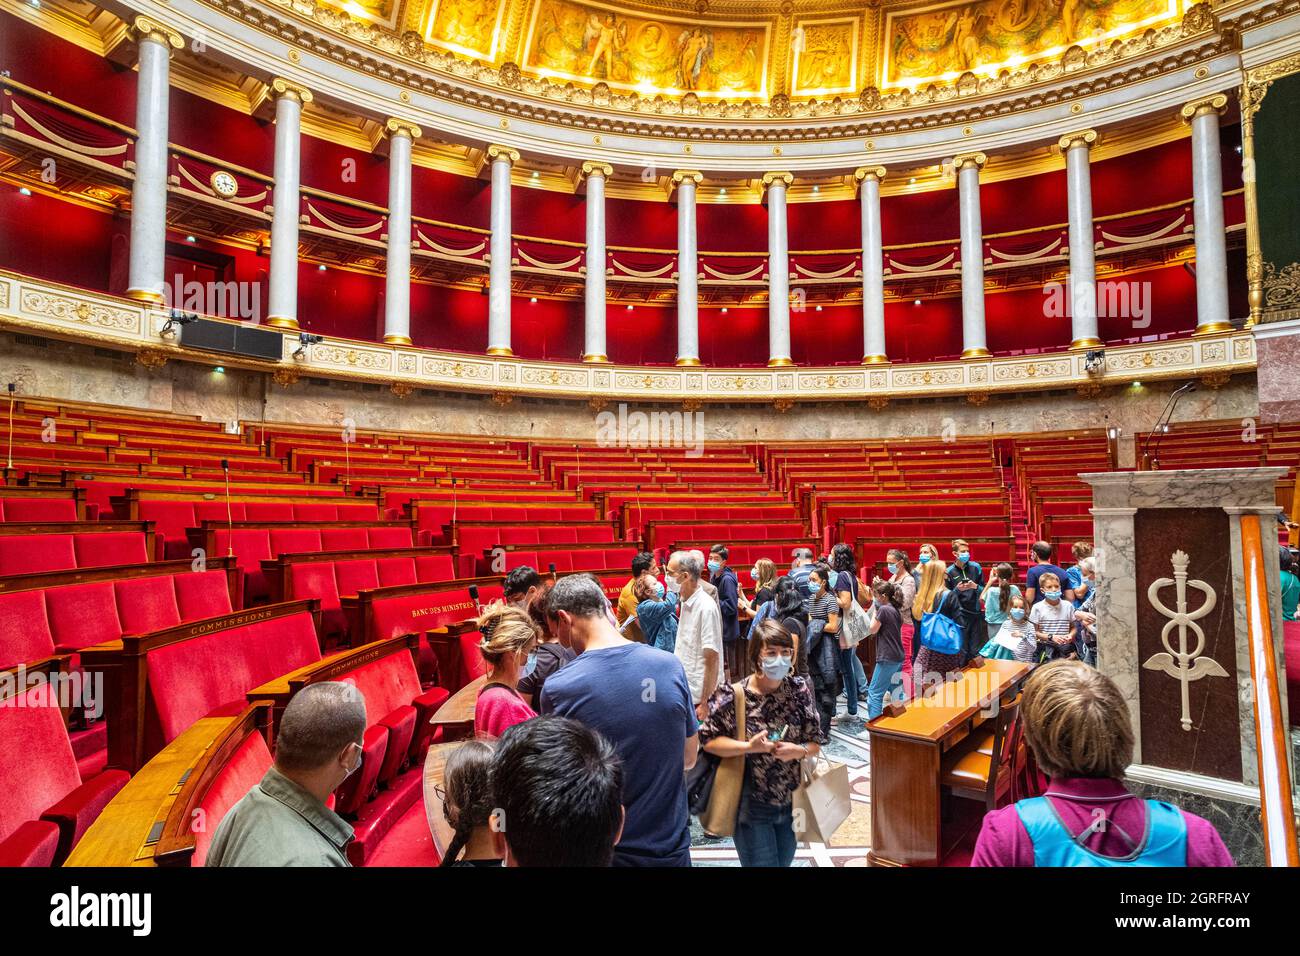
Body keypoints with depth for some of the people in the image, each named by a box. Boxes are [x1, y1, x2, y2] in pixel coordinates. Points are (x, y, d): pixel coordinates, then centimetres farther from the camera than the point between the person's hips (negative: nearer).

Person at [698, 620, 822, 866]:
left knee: (784, 862, 23)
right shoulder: (733, 696, -19)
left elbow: (817, 741, -1)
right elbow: (708, 740, -12)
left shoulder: (799, 689, -7)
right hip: (752, 807, -4)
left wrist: (799, 751, -22)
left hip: (792, 802, 4)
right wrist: (749, 747, -23)